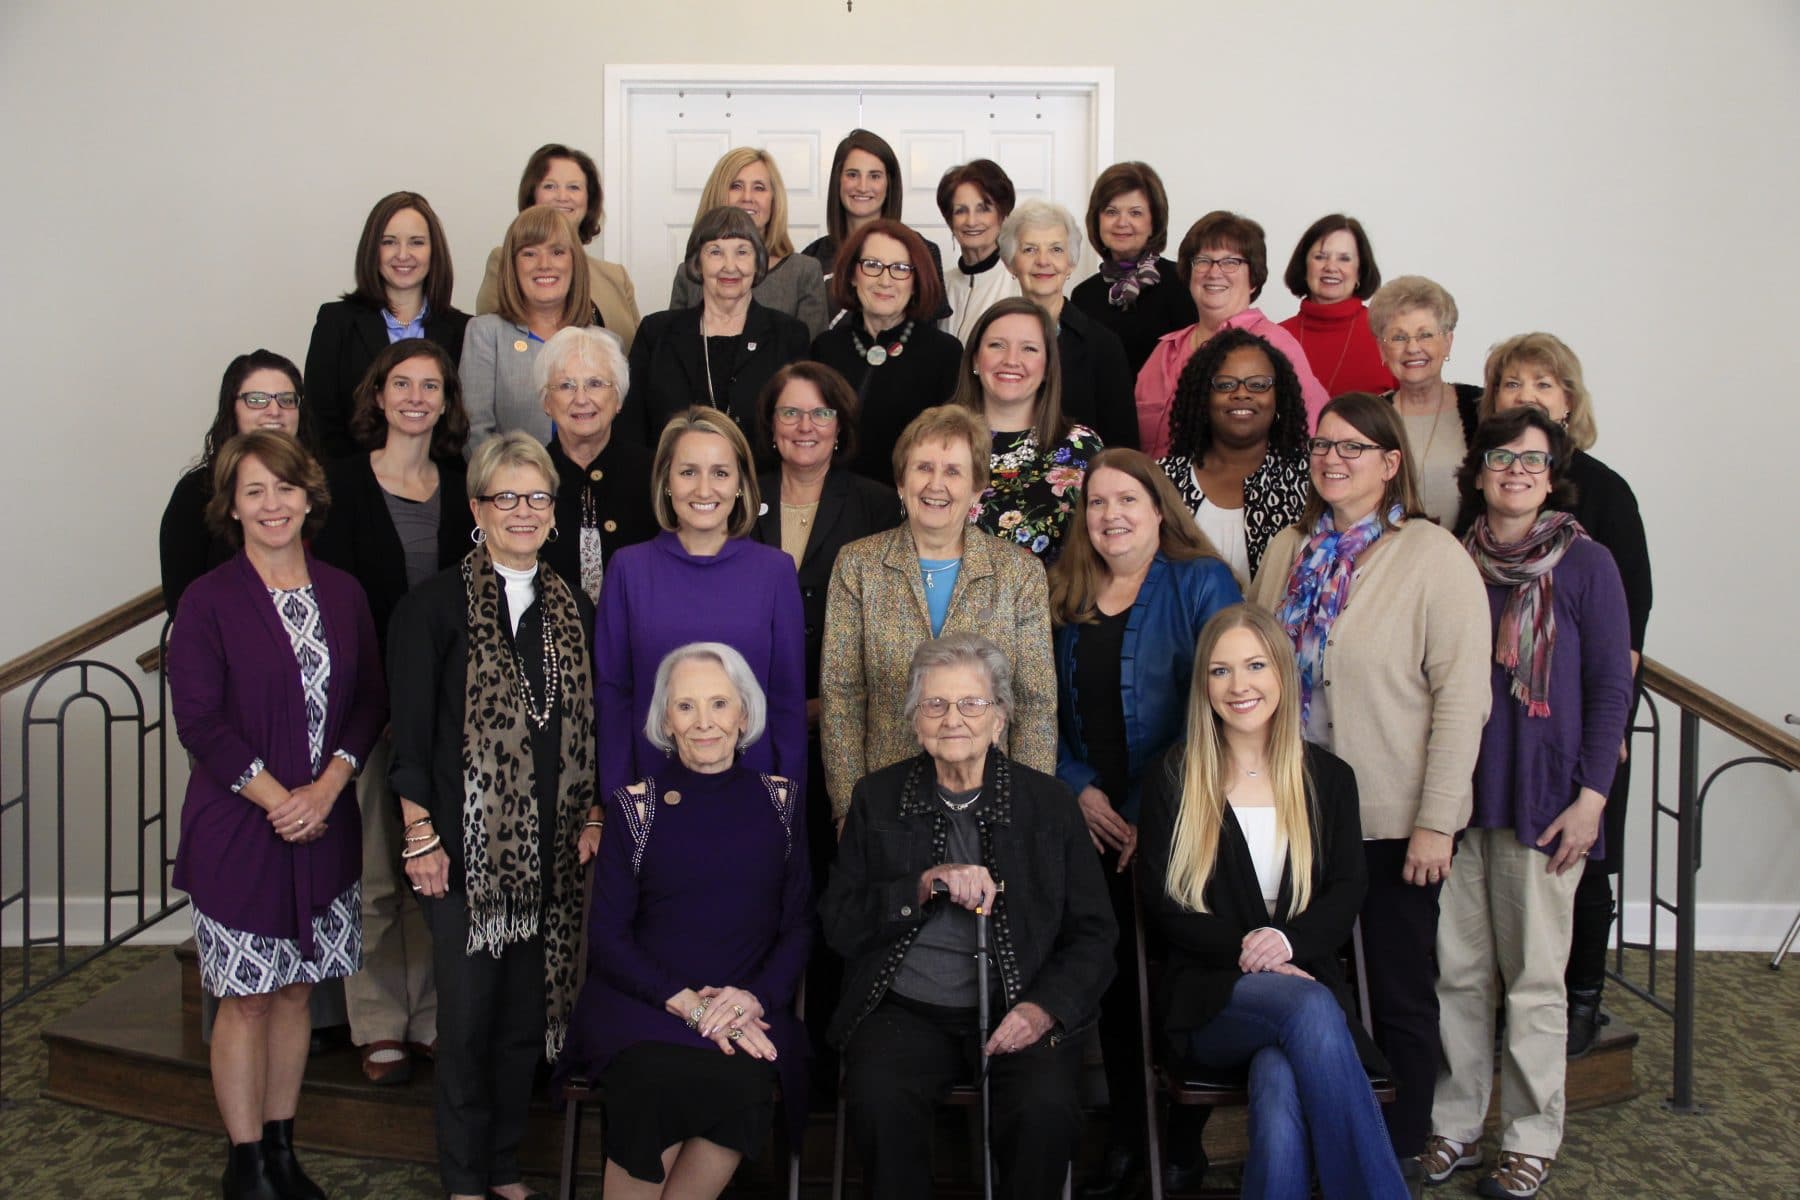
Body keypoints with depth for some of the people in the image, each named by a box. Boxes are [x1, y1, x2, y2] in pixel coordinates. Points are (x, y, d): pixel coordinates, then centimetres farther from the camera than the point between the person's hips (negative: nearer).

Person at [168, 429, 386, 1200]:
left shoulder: (342, 594, 5)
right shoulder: (208, 601, -7)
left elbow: (369, 702, 5)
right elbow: (199, 721, -11)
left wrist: (325, 788, -9)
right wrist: (277, 799, -15)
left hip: (323, 824, 4)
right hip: (237, 830, -4)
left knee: (297, 989, 12)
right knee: (246, 998, 3)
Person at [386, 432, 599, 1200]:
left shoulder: (573, 610, 10)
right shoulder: (435, 605, -4)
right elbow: (410, 732, -6)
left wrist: (591, 819, 5)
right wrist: (420, 836, -9)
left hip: (549, 850, 4)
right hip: (466, 847, -4)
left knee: (528, 1013, 11)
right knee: (467, 1015, 2)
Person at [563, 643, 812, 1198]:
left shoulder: (780, 801, 9)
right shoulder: (633, 807, 5)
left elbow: (800, 923, 7)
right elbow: (608, 936, 1)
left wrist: (756, 997, -12)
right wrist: (690, 1004, -13)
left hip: (748, 1008, 1)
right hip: (643, 1004, -1)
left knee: (747, 1084, -32)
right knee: (658, 1079, -34)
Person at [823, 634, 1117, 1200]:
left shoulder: (1049, 802, 9)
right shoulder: (878, 798, 10)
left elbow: (1093, 933, 7)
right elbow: (838, 924, 3)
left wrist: (1046, 1007, -10)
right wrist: (922, 887, -13)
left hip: (1020, 1012, 0)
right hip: (905, 1012, 0)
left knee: (1047, 1106, -29)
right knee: (877, 1100, -30)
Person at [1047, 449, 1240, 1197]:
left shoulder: (1201, 583, -5)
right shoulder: (1065, 597, 9)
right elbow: (1048, 709, 12)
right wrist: (1079, 789, -3)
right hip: (1095, 825, 4)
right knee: (1112, 979, 9)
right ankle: (1125, 1136, 24)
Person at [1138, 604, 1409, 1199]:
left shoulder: (1328, 777, 14)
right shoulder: (1172, 777, 8)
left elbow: (1346, 895, 7)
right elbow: (1161, 906, 2)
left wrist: (1287, 939, -15)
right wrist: (1242, 950, -14)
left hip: (1303, 977, 1)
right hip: (1210, 996, -1)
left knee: (1281, 1094, -35)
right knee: (1310, 1010, -35)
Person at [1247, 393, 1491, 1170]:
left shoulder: (1433, 556, -11)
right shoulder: (1287, 552, 6)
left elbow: (1461, 696, -14)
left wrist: (1436, 821, -16)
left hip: (1393, 819, -5)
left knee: (1398, 992, 9)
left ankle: (1395, 1158, 27)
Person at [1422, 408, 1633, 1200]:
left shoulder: (1585, 564, -3)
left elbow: (1611, 685, -3)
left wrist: (1592, 796, -9)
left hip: (1542, 799, -3)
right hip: (1456, 797, 3)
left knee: (1533, 978, 4)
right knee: (1457, 972, 9)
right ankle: (1454, 1127, 21)